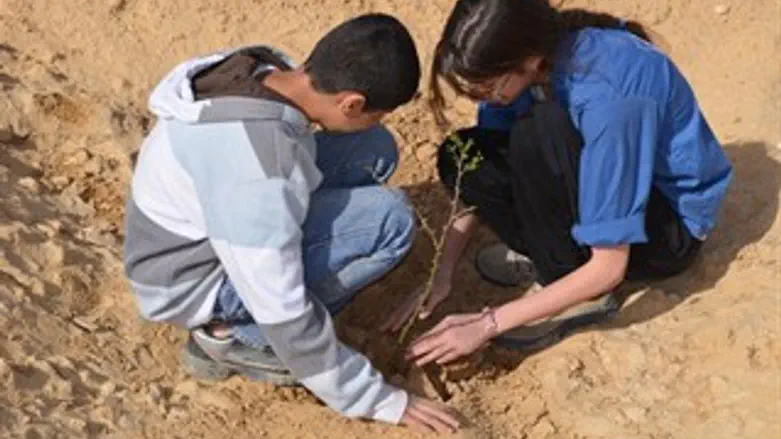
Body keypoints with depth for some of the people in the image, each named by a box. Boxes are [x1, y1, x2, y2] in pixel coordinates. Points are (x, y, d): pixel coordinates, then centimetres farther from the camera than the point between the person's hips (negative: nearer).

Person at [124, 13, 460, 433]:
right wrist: (376, 400, -17)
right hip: (192, 282, -8)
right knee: (389, 218, -22)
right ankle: (234, 333, -7)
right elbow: (283, 314, -28)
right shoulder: (256, 173, -36)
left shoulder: (266, 71, -12)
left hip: (205, 226, 8)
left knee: (372, 151, -3)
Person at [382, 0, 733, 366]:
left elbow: (609, 268, -30)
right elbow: (480, 180, -2)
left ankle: (581, 296, -15)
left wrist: (488, 323, -28)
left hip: (672, 226, -6)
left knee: (539, 133, -32)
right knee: (460, 159, -16)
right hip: (610, 186, 6)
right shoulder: (527, 62, -14)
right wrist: (442, 275, -11)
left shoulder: (607, 98, -34)